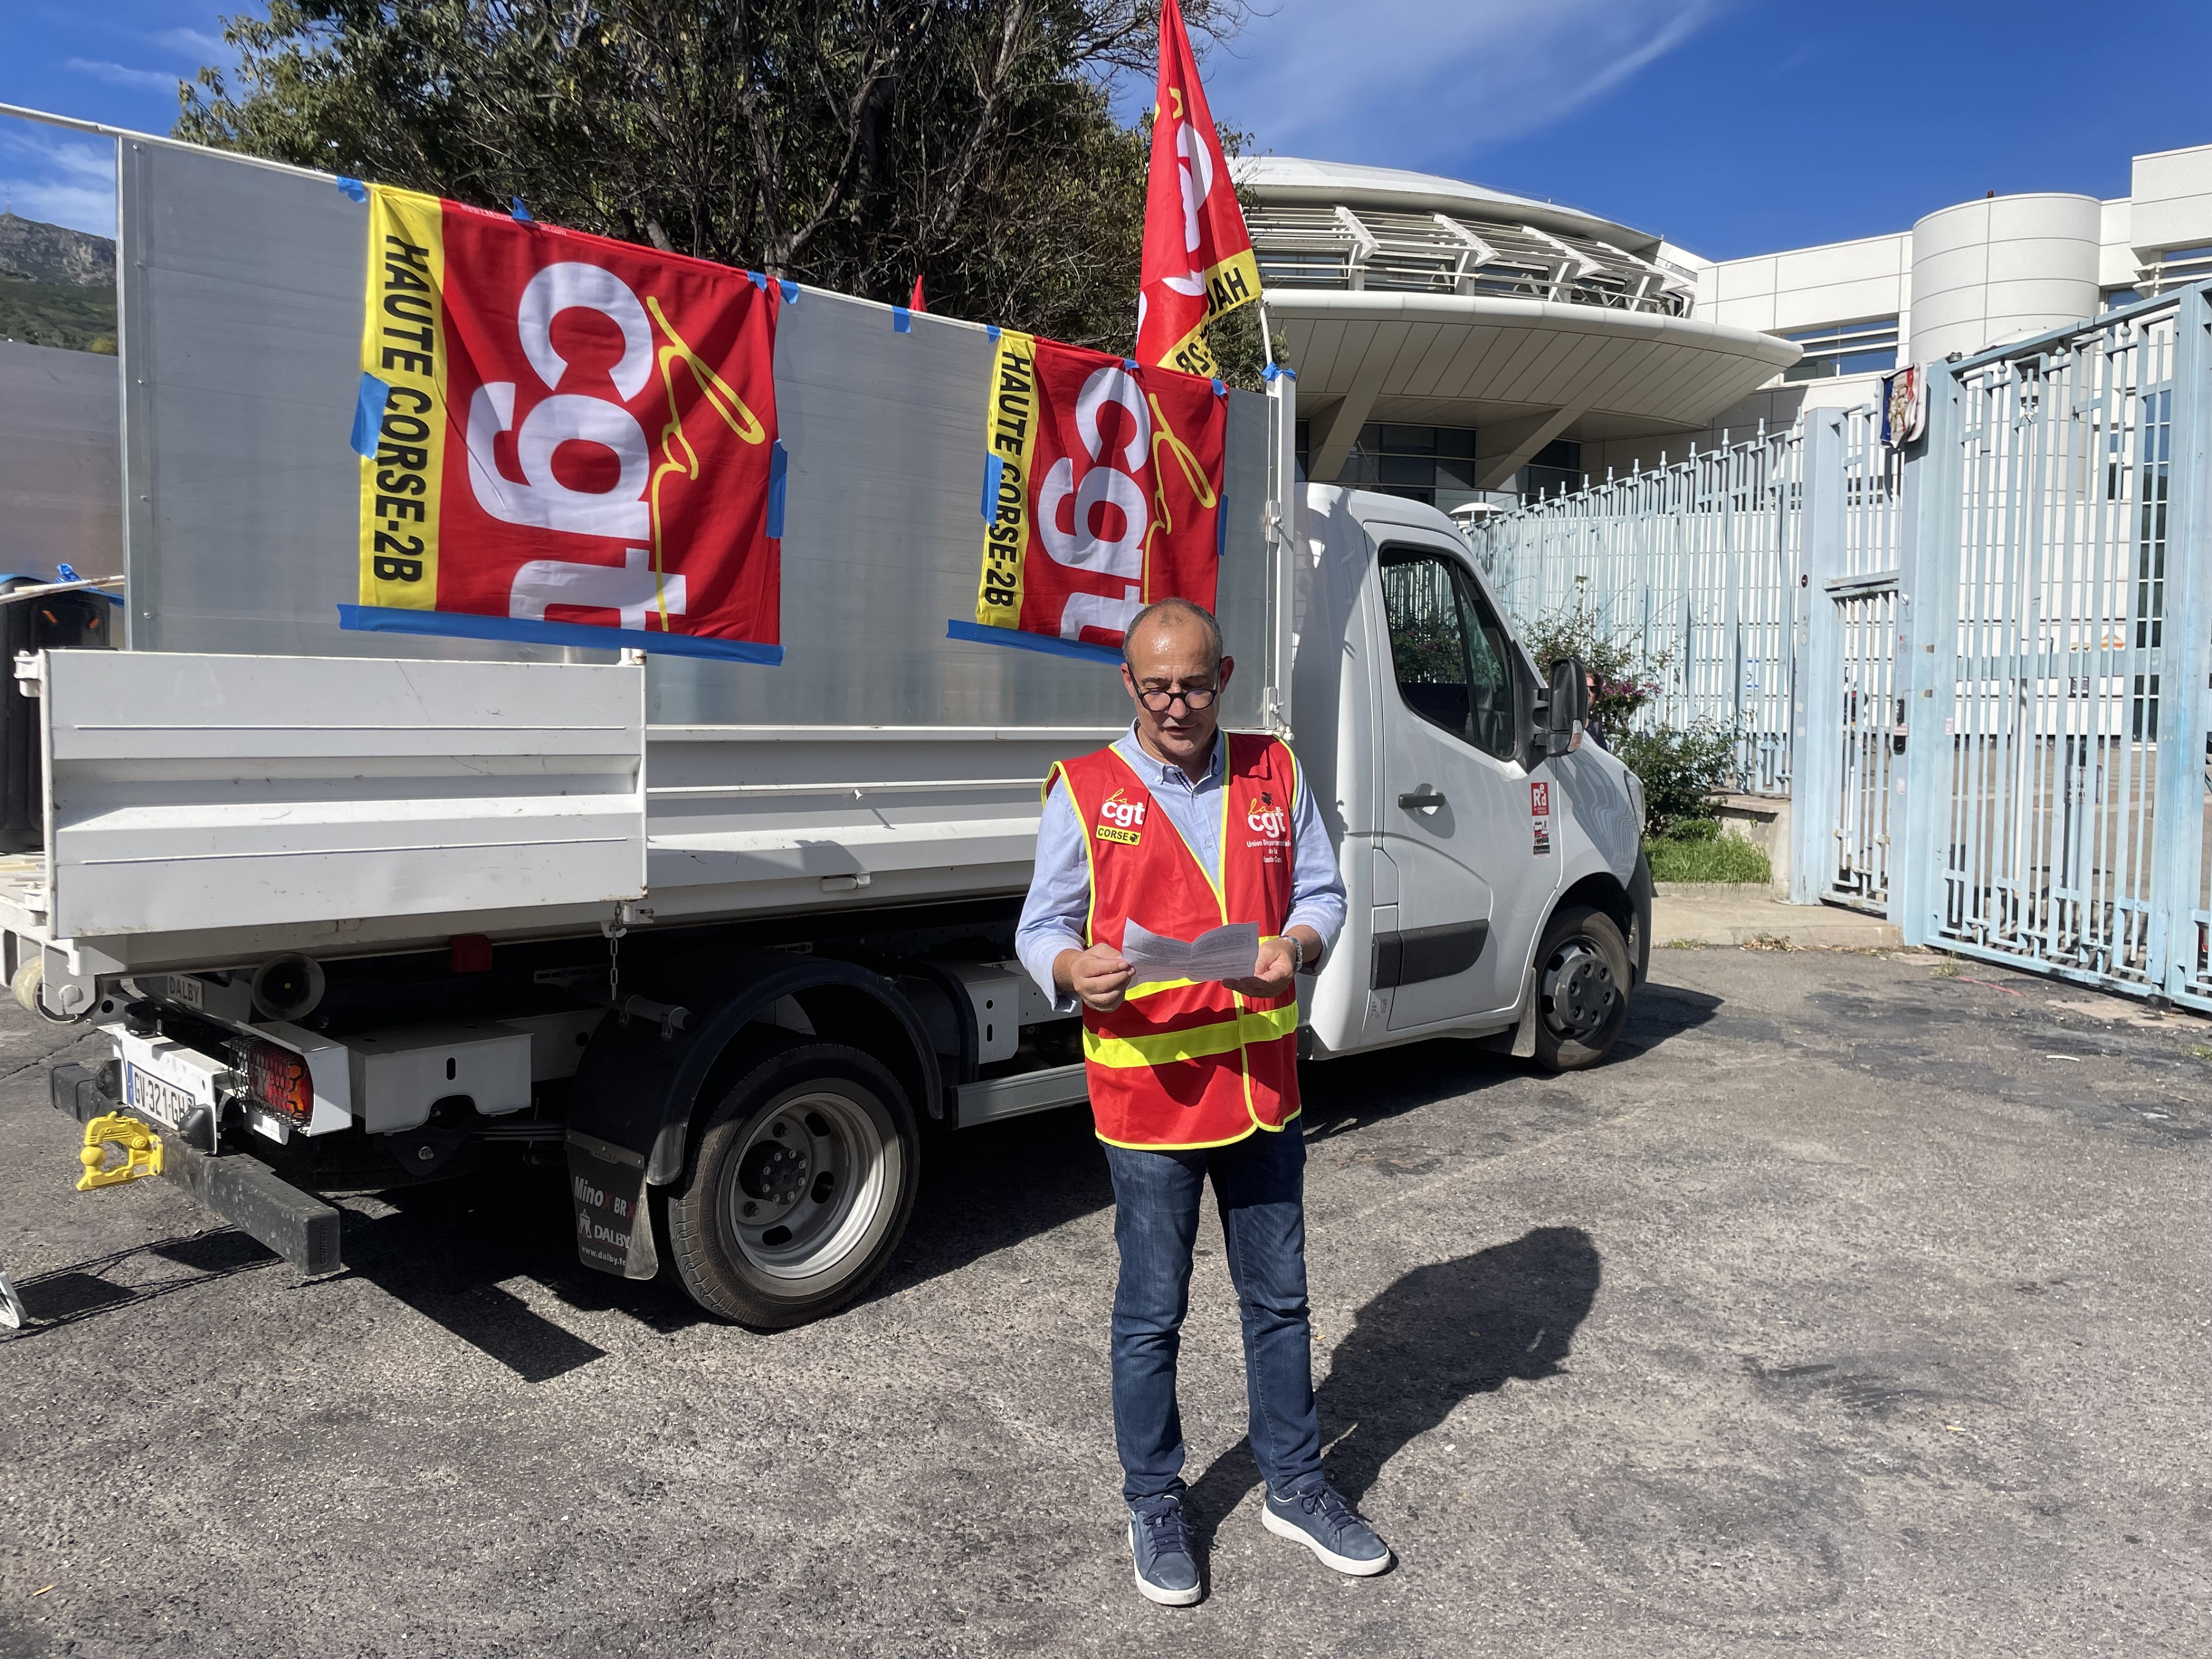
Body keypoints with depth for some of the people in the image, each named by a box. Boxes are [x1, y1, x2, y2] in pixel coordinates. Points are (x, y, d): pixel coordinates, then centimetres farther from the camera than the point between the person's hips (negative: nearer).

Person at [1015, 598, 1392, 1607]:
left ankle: (1294, 1488, 37)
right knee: (1151, 1316, 10)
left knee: (1279, 1300, 18)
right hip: (1148, 1099, -3)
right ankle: (1154, 1507, 31)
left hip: (1264, 1090, 4)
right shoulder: (1085, 792, -5)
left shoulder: (1275, 775, 4)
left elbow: (1321, 891, 8)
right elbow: (1041, 928, -4)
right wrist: (1076, 970, -27)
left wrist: (1295, 946, -14)